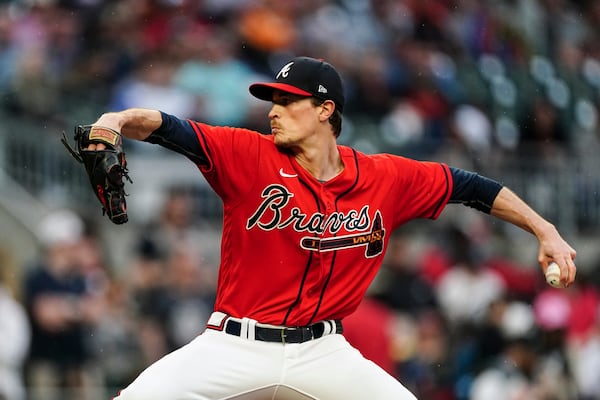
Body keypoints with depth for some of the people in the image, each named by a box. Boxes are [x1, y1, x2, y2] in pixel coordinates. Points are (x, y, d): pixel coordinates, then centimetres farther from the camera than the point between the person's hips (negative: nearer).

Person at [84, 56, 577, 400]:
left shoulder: (387, 178, 1)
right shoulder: (249, 156, -6)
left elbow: (468, 186, 11)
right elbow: (169, 129, -17)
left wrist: (544, 230, 10)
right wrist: (118, 120, -38)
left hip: (321, 353, 2)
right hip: (235, 345, -2)